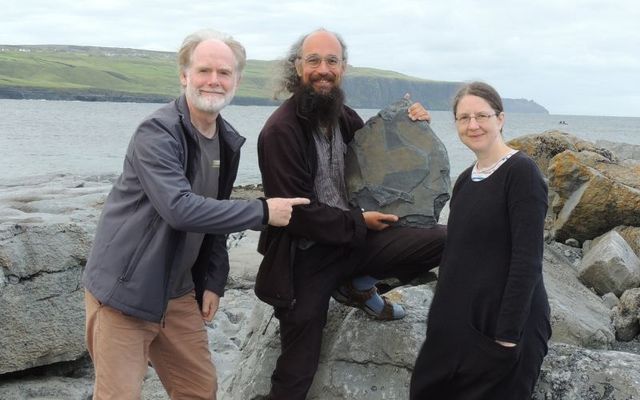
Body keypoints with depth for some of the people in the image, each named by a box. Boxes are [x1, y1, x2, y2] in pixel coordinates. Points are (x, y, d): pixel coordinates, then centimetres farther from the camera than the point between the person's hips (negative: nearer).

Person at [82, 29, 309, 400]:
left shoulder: (229, 142, 6)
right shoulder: (158, 132, -18)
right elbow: (180, 209, -30)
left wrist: (213, 282, 8)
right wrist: (263, 211, -25)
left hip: (177, 292, 7)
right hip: (124, 289, -7)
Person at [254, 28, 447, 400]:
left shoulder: (343, 116, 5)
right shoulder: (281, 131, -17)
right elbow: (297, 212, -19)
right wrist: (358, 223, -11)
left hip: (354, 237, 6)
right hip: (305, 257, -5)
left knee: (446, 240, -14)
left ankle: (359, 284, 6)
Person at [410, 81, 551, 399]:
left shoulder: (521, 172, -12)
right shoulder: (465, 179, 10)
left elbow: (527, 261, -18)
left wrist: (509, 333, -20)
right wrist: (444, 313, 13)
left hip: (501, 326, -7)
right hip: (457, 323, 7)